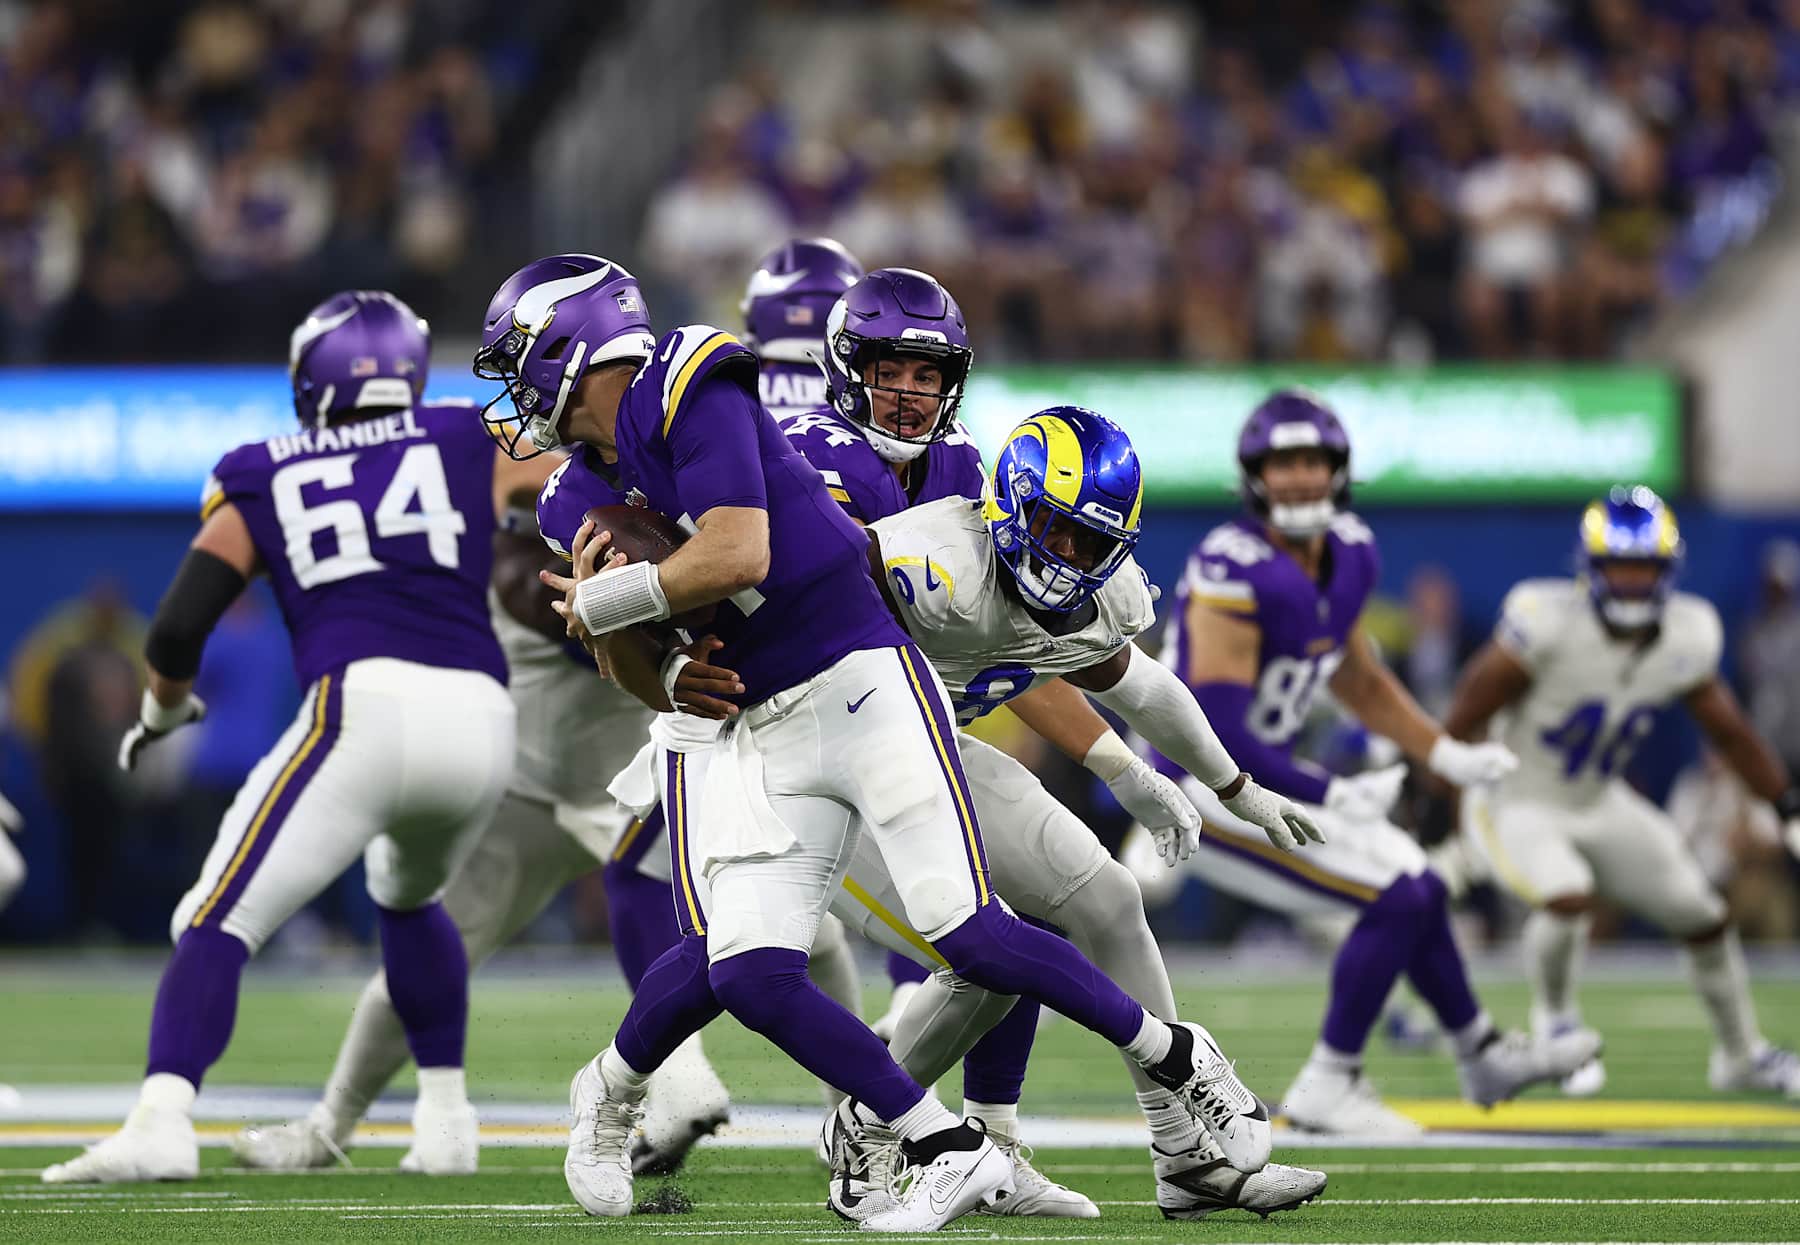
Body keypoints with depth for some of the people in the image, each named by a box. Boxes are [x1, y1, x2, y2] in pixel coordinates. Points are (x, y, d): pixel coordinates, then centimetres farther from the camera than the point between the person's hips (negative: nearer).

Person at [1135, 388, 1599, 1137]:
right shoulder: (1236, 572, -24)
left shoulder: (1344, 556, 4)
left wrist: (1447, 756, 16)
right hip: (1204, 790, -9)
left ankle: (1483, 1057, 40)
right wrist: (1328, 796, -23)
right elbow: (1218, 730, -27)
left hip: (1262, 778, 9)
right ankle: (1327, 1088, -3)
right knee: (1395, 899, -14)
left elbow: (1360, 682, 21)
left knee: (1419, 893, 19)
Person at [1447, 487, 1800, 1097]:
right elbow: (1463, 725, -22)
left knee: (1704, 916, 7)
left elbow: (1729, 730, 5)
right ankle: (1555, 1019, 0)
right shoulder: (1547, 623, -30)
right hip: (1516, 802, -6)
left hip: (1598, 803, 6)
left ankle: (1741, 1056, 31)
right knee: (1568, 897, -31)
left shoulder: (1687, 635, -11)